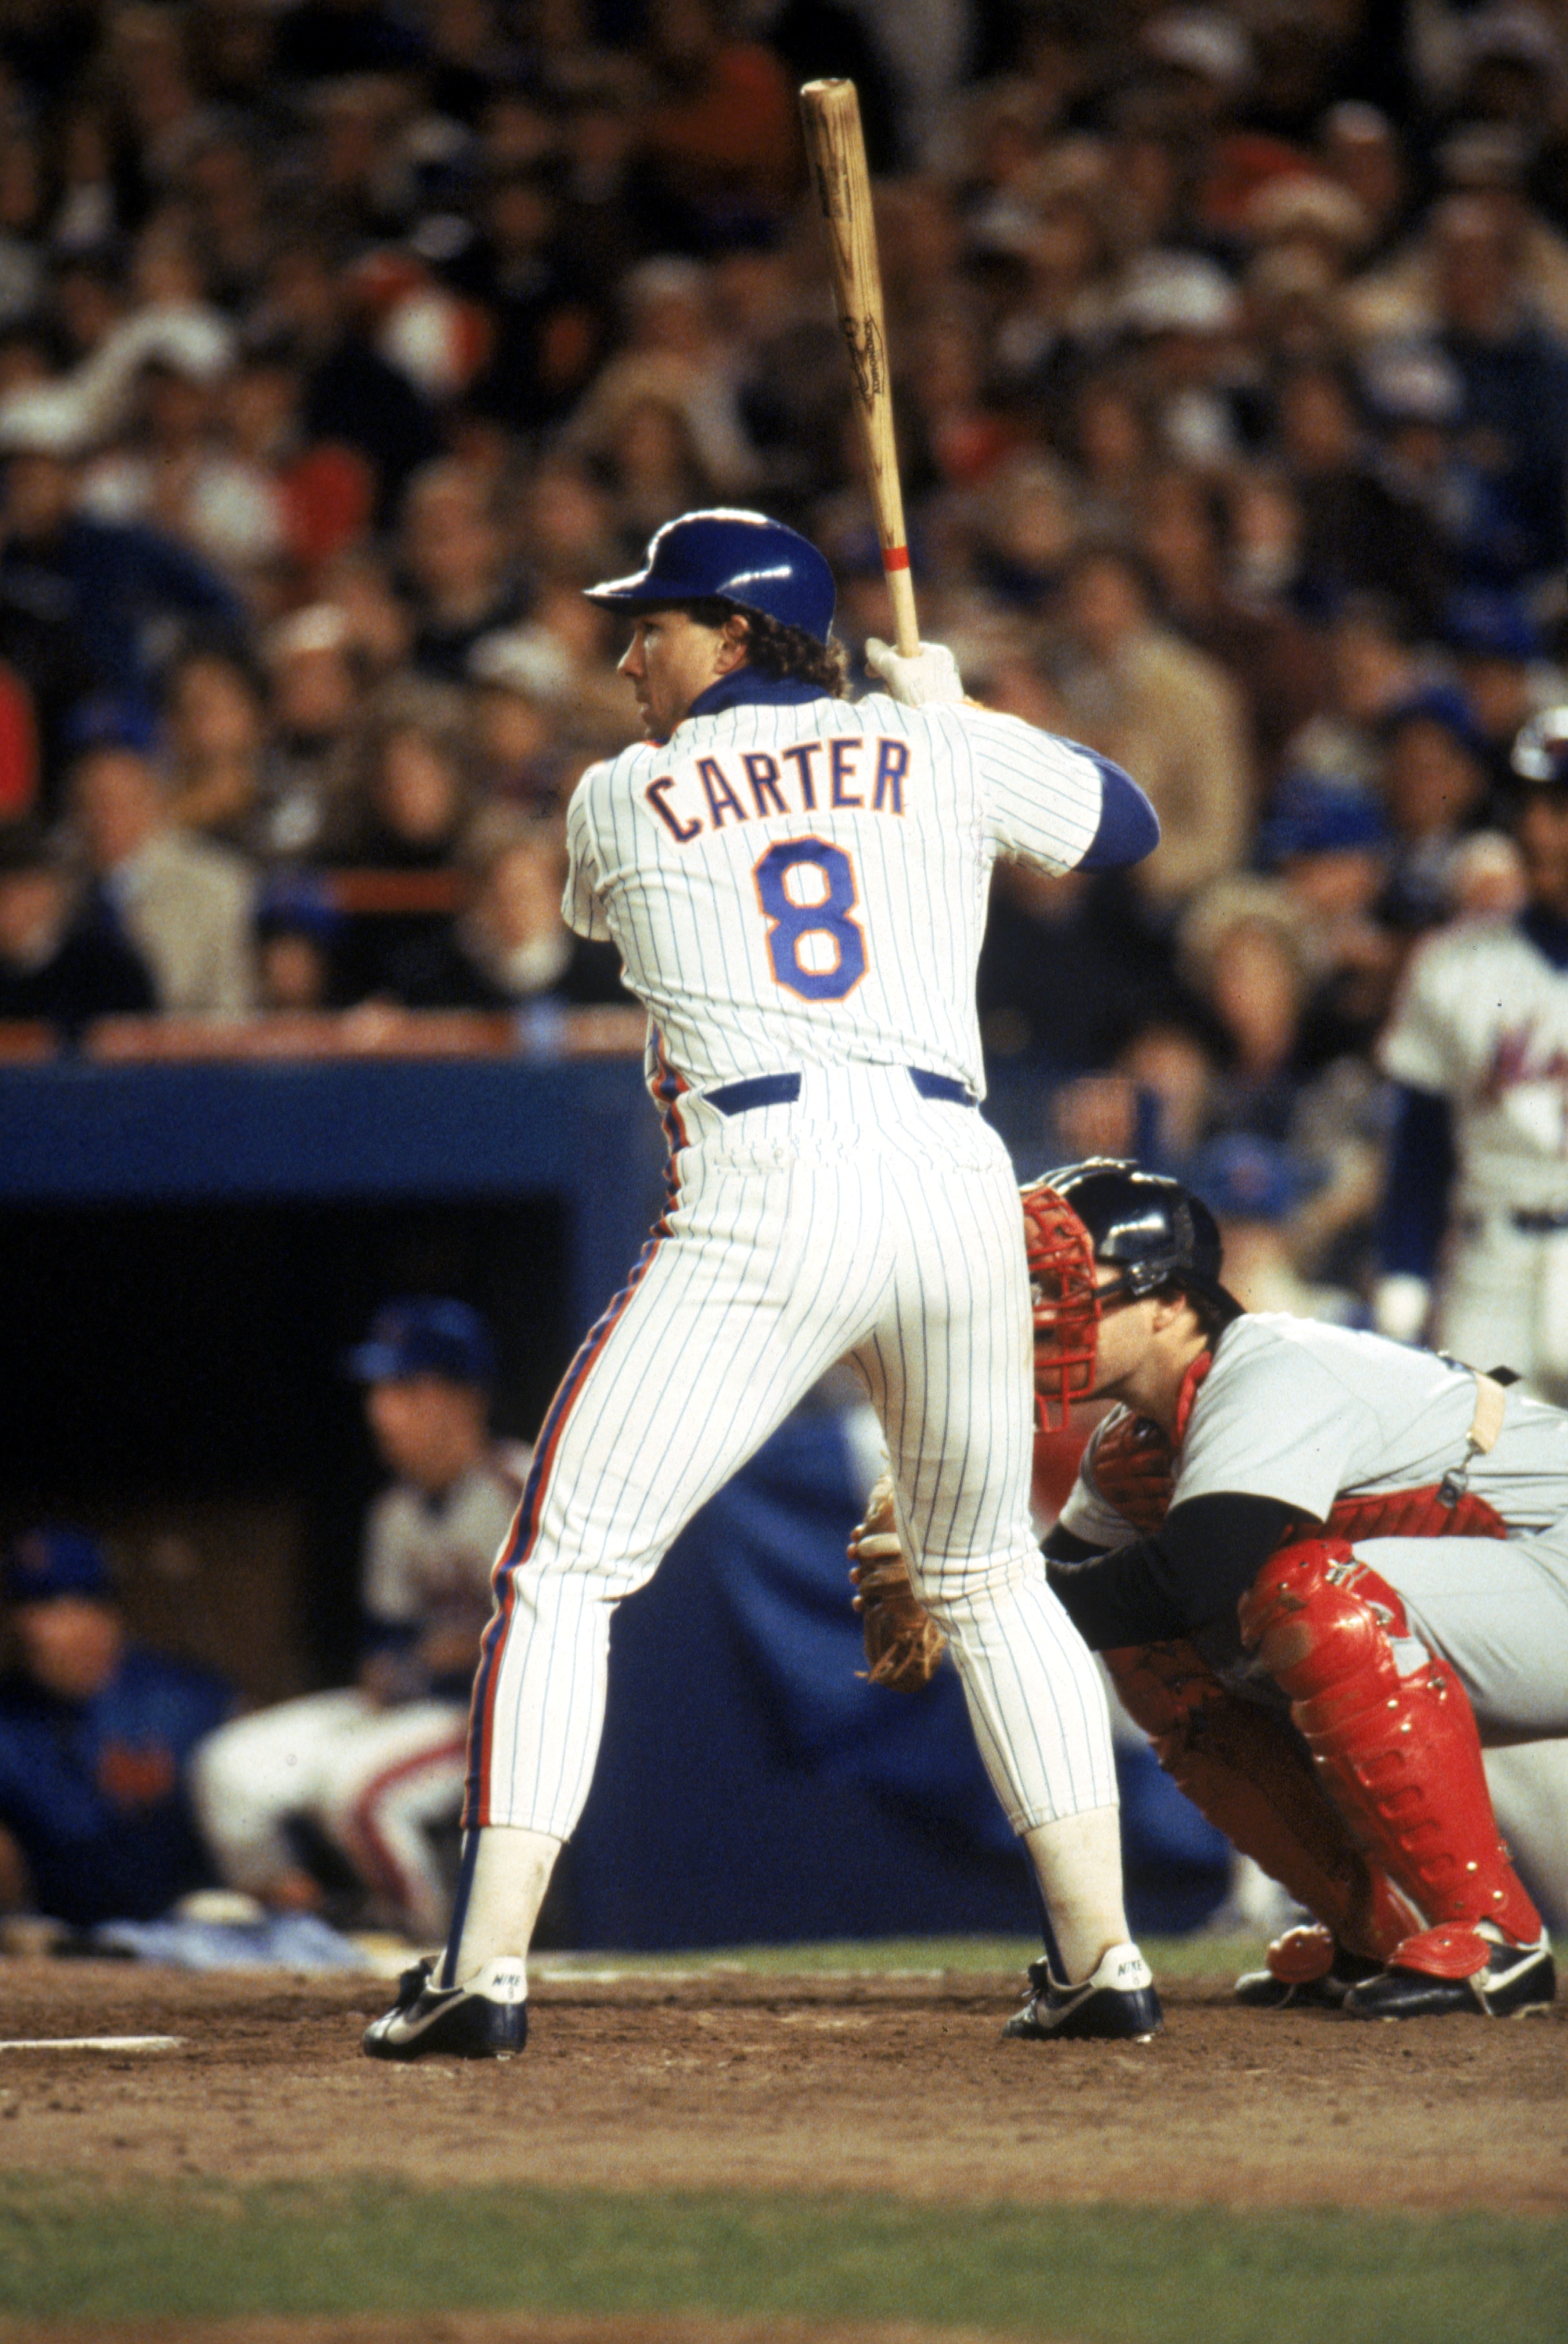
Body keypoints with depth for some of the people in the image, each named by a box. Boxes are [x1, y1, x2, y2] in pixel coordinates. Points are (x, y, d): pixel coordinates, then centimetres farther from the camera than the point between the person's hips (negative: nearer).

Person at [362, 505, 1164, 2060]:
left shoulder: (615, 801, 10)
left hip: (764, 1204, -4)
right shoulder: (939, 755, 14)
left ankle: (484, 1970, -10)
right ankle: (1104, 1957, 16)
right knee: (991, 1580, 22)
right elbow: (1126, 820, 29)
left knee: (562, 1573, 2)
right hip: (957, 1179, 4)